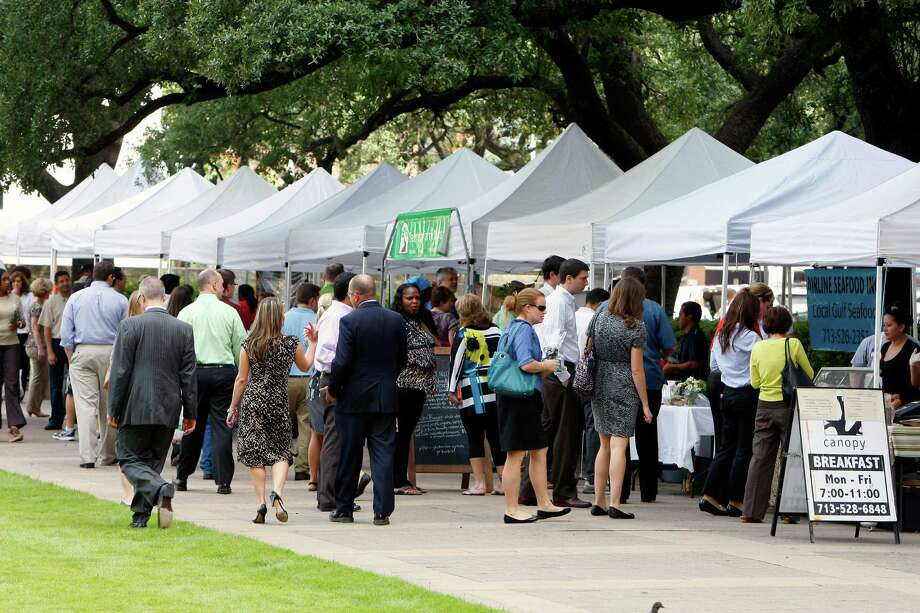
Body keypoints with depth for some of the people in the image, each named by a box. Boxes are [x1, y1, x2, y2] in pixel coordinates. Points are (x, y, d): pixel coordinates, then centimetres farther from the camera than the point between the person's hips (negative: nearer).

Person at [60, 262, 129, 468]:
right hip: (111, 353, 0)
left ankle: (87, 456, -14)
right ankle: (108, 455, 18)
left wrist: (71, 357, 9)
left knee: (86, 404, -4)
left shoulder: (76, 298, 5)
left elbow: (66, 332, 3)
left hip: (83, 352, 0)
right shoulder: (120, 301, 1)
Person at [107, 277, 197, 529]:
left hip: (137, 409, -4)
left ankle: (161, 490, -23)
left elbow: (120, 372, -9)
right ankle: (140, 515, 12)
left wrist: (113, 410, -1)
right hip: (168, 410, 4)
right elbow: (189, 375, 4)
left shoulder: (130, 326, -9)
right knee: (152, 460, 14)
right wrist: (190, 413, 11)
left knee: (129, 458, 3)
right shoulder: (184, 329, 2)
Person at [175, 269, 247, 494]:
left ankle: (182, 477, 16)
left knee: (193, 426, 11)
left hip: (195, 372, 1)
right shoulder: (229, 312, -1)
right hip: (224, 372, -1)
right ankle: (223, 480, -3)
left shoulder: (187, 312, 0)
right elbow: (241, 347, 2)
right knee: (222, 427, 1)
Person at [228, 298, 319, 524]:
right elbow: (305, 366, 16)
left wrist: (233, 407, 11)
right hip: (279, 404, 0)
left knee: (255, 454, 6)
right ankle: (276, 492, -19)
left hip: (252, 403, 0)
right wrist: (313, 342, 30)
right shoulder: (291, 343, -2)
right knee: (281, 452, 7)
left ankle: (261, 502, -2)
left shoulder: (249, 345, -3)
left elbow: (242, 379, 1)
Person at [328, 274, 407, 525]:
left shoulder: (349, 321, -12)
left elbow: (342, 362, -14)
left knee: (349, 456, 7)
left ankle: (344, 509, 15)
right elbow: (401, 359, 9)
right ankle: (382, 511, -1)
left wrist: (333, 389, 0)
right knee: (383, 455, 3)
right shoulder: (397, 320, 2)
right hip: (386, 399, 3)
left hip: (354, 397, -3)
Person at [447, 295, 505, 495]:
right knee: (496, 437, 8)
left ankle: (479, 483, -2)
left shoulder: (464, 334, -5)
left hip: (472, 394, -4)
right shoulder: (496, 331, 9)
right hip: (496, 391, 4)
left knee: (475, 438, 0)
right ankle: (503, 482, 8)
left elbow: (455, 363, -6)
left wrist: (452, 390, -2)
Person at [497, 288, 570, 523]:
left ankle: (544, 504, 19)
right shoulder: (524, 330, -14)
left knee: (539, 450, 14)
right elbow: (526, 364, -25)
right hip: (521, 398, -10)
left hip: (526, 399, 10)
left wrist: (546, 370, 14)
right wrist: (546, 366, -8)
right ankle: (512, 510, -1)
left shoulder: (513, 329, 17)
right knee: (516, 453, -5)